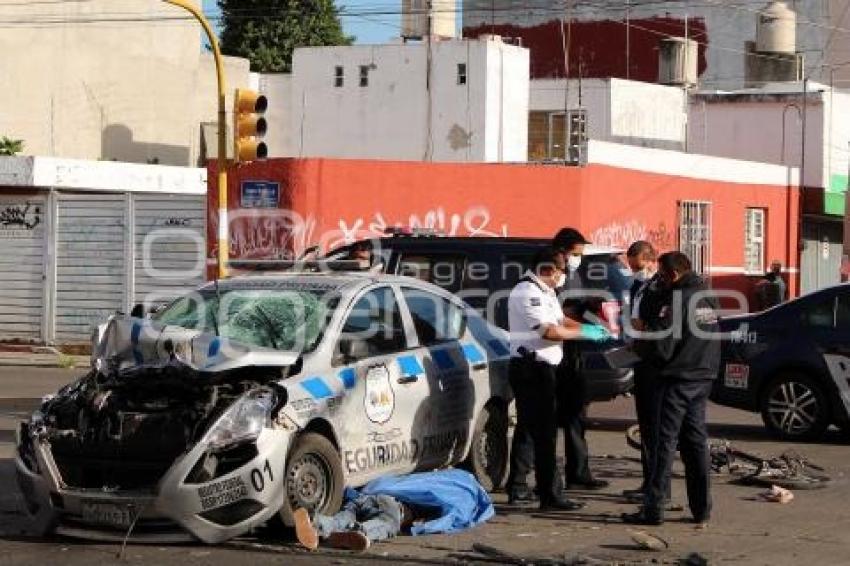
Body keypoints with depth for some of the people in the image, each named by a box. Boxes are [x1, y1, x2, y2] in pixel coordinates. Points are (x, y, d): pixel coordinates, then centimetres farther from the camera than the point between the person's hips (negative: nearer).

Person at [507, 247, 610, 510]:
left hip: (541, 367, 11)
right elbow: (549, 331, -22)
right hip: (532, 367, -11)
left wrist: (589, 327, 7)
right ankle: (549, 495, -9)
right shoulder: (527, 293, -17)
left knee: (526, 427, 16)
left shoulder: (544, 291, 16)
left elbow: (559, 319, 22)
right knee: (544, 431, -10)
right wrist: (585, 333, -14)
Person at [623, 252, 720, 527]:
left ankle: (653, 509, -2)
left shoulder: (676, 300, -17)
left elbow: (660, 349, -19)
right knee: (696, 442, 12)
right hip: (703, 379, 8)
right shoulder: (708, 297, 10)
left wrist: (638, 346, 1)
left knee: (665, 442, -4)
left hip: (676, 380, -8)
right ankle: (702, 510, 14)